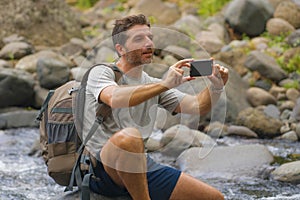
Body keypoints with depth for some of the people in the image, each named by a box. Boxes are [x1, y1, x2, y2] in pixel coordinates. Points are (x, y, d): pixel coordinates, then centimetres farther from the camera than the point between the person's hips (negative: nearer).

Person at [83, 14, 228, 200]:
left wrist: (216, 87, -17)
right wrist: (164, 84, -33)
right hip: (102, 170, -6)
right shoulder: (101, 73, -3)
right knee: (130, 135, -40)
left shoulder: (154, 85, 16)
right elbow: (115, 98, -27)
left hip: (142, 167, 6)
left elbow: (196, 106, 4)